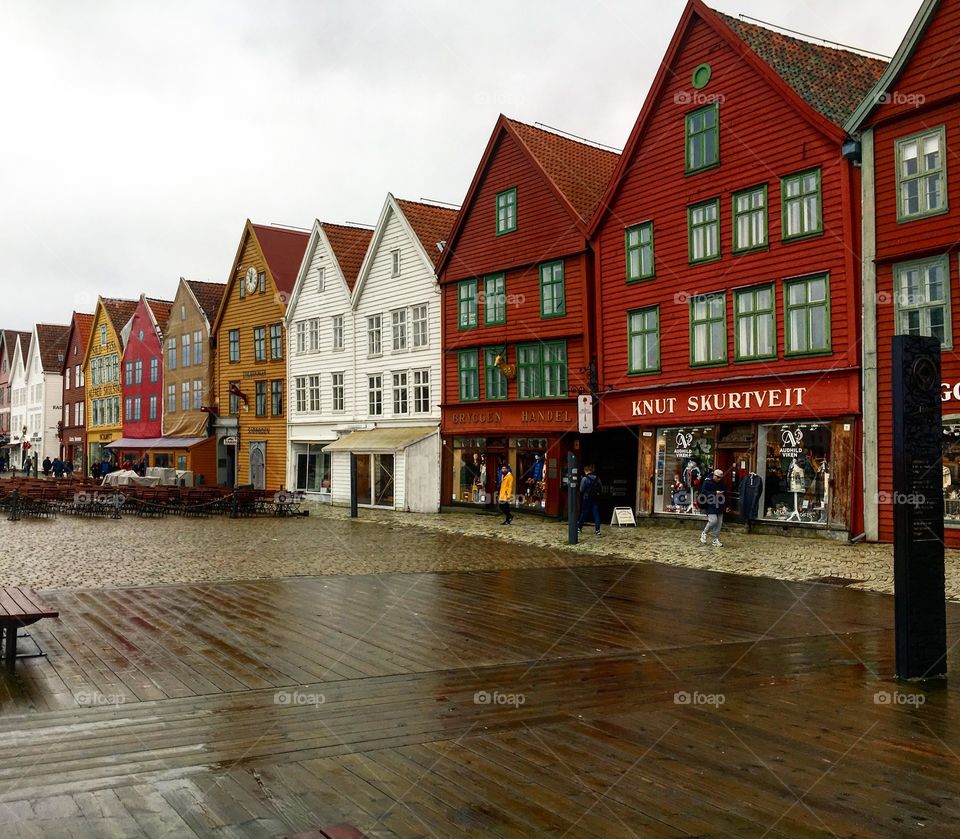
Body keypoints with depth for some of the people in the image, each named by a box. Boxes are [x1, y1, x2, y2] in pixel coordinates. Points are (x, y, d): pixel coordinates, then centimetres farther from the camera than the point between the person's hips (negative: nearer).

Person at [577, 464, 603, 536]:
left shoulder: (585, 479, -10)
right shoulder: (597, 478, 3)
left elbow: (581, 490, -8)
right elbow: (601, 489, 6)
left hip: (587, 499, -3)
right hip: (596, 499, 3)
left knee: (583, 514, 10)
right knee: (596, 514, 2)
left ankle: (579, 528, 21)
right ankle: (597, 530, -5)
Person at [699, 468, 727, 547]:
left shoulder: (721, 483, 13)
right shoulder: (707, 482, -7)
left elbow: (725, 495, 21)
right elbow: (704, 493, -18)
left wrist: (726, 505, 15)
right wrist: (715, 493, -22)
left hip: (719, 507, 7)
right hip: (710, 506, -6)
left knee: (719, 523, 4)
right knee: (713, 520, -18)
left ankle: (716, 540, 11)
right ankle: (704, 533, 7)